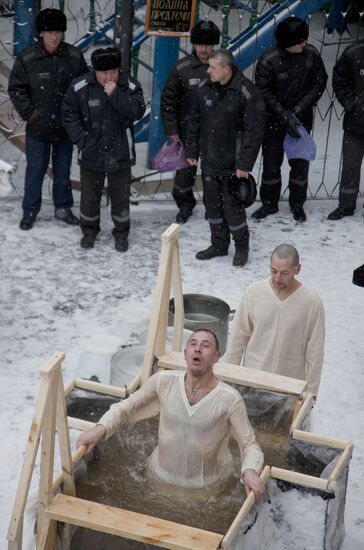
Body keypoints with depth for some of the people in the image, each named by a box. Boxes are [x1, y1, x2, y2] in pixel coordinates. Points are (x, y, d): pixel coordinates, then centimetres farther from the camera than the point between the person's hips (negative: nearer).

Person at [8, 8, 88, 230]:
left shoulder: (74, 56, -5)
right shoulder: (27, 58, -11)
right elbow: (16, 88, -3)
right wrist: (29, 112, -8)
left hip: (65, 127, 2)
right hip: (38, 128, -2)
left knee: (63, 171, 15)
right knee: (35, 171, 7)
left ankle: (63, 208, 30)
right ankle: (30, 212, 20)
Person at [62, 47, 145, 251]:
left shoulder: (130, 86, -9)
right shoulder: (80, 87, -8)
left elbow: (138, 111, -20)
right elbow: (70, 115, 0)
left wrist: (115, 95, -27)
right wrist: (81, 139, -7)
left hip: (120, 154, 0)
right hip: (91, 153, 1)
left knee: (121, 196, 9)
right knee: (89, 195, 13)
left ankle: (121, 232, 28)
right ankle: (89, 230, 34)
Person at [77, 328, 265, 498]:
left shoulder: (230, 398, -15)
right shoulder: (163, 382, -9)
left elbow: (249, 444, -9)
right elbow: (124, 409, 2)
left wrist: (250, 471, -29)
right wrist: (100, 429, -16)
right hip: (161, 479, 2)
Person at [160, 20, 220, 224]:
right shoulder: (182, 68, -9)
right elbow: (168, 100, -2)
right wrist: (171, 130, -3)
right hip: (188, 131, 0)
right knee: (185, 171, 7)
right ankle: (185, 205, 29)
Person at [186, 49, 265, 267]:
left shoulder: (247, 93, -17)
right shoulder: (207, 88, 2)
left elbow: (254, 132, -17)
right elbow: (195, 122, 13)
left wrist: (244, 164, -18)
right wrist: (192, 151, 12)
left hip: (231, 165, -6)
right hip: (208, 161, 6)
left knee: (232, 204, -1)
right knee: (212, 204, 14)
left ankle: (242, 246, 20)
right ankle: (219, 244, 31)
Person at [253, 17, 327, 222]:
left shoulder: (312, 54, -12)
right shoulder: (268, 61, -20)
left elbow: (320, 82, -4)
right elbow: (264, 93, -16)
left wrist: (300, 109, -13)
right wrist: (285, 117, -20)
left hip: (301, 119, 2)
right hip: (274, 121, -2)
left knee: (301, 163, 9)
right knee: (271, 163, 9)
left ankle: (297, 204, 26)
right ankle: (270, 203, 27)